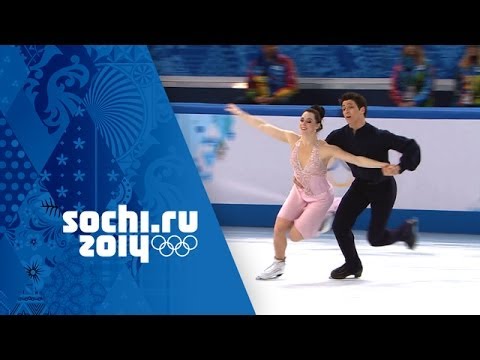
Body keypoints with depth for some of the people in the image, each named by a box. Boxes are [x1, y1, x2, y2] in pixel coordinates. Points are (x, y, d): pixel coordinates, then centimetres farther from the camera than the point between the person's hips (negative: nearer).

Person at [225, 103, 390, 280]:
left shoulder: (325, 149, -31)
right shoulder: (293, 139, -18)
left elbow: (357, 160, -32)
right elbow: (263, 126, -10)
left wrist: (383, 165, -40)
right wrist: (240, 113, -5)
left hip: (320, 198, -4)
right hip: (299, 192, 4)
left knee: (295, 235, -5)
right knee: (279, 228, -5)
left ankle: (323, 218, 23)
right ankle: (278, 264, 22)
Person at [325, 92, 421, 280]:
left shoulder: (379, 136, -27)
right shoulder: (340, 136, -13)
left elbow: (411, 147, -23)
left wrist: (400, 167, -34)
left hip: (384, 187, -5)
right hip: (361, 184, 5)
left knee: (375, 238, -5)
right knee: (339, 227, -6)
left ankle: (406, 230, 28)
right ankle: (352, 264, 20)